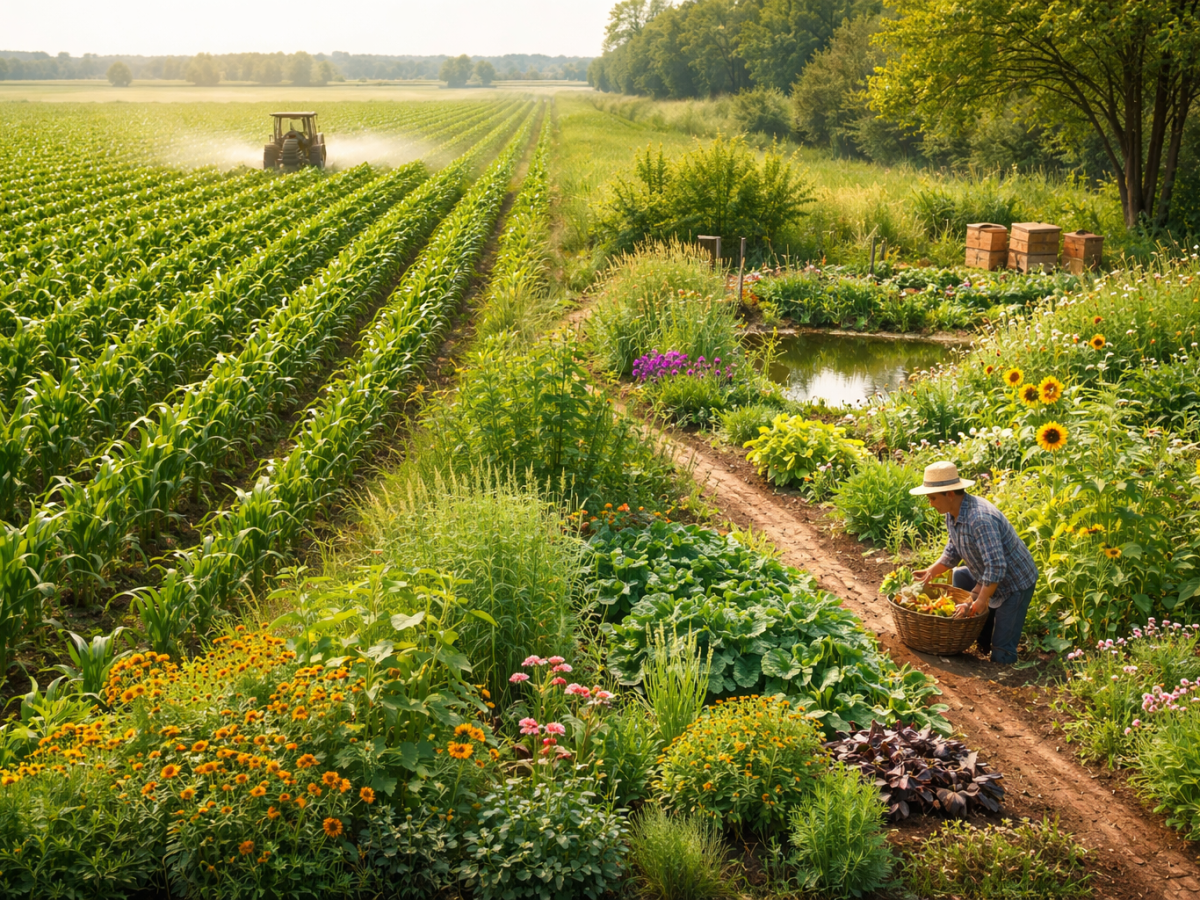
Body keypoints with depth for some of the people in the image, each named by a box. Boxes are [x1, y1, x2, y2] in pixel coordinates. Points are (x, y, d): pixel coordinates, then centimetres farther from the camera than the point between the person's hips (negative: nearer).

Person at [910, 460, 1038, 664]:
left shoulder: (980, 519, -32)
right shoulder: (952, 514, -2)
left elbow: (996, 567, -35)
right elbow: (953, 552, 13)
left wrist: (980, 602, -30)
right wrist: (932, 571, 2)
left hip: (1016, 582, -9)